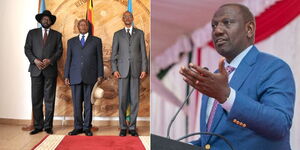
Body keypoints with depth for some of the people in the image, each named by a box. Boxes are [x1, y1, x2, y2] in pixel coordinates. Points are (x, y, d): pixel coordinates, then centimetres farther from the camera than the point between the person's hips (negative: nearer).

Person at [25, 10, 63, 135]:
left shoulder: (57, 35, 13)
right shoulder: (32, 33, 14)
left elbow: (59, 51, 5)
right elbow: (27, 49, 6)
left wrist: (50, 60, -12)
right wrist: (35, 60, -10)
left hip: (50, 70, -1)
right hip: (36, 69, 1)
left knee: (49, 99, -1)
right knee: (36, 99, 0)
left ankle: (48, 126, 6)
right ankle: (38, 126, 8)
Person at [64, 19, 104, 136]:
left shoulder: (96, 41, 11)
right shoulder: (71, 41, 16)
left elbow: (99, 59, 7)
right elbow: (68, 59, 13)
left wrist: (100, 75, -1)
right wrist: (66, 76, 6)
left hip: (90, 77, -1)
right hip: (75, 77, 2)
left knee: (88, 103, 1)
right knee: (76, 103, 2)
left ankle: (87, 127, 10)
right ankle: (78, 127, 12)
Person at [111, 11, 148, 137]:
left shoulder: (139, 33, 10)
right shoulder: (117, 34, 10)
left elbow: (143, 52, 5)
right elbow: (114, 54, 5)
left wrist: (144, 69, -5)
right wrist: (114, 70, -7)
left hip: (136, 70, 0)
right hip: (123, 70, 0)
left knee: (134, 99, 1)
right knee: (122, 99, -2)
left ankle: (132, 127, 11)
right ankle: (123, 127, 9)